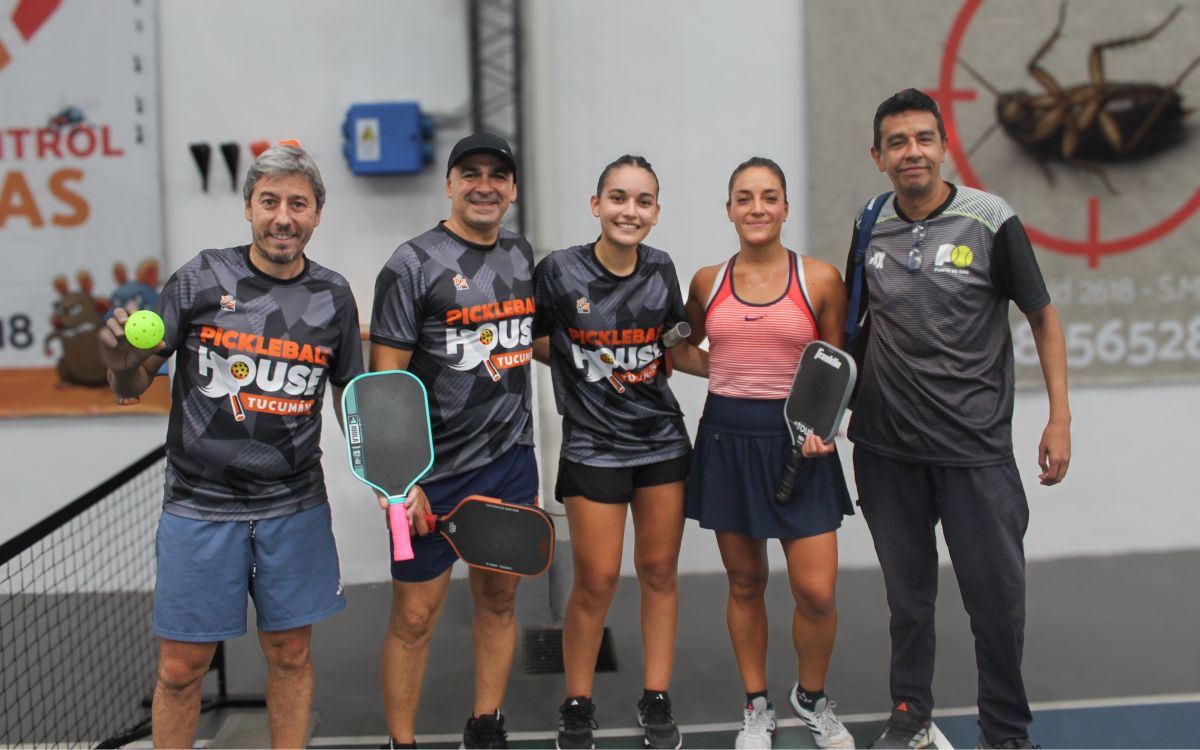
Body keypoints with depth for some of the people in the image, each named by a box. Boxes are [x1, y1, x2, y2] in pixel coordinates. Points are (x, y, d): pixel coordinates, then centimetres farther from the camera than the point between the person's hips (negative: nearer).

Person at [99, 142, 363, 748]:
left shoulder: (333, 295, 3)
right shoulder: (201, 279, -4)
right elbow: (133, 387, -1)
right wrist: (121, 362, -24)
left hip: (295, 508, 2)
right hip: (199, 504, -2)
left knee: (290, 654, 12)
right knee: (181, 668, 5)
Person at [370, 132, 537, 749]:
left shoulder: (522, 254, 10)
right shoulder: (412, 265, -9)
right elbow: (383, 380, -11)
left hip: (511, 460, 6)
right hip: (433, 472, -5)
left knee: (498, 600, 14)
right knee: (414, 616, 2)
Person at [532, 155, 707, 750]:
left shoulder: (661, 270, 1)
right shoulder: (560, 271, -10)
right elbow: (537, 345, 1)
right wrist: (586, 364, -10)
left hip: (662, 439, 4)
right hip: (593, 446, -3)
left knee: (660, 571, 10)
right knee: (597, 580, -1)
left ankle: (656, 702, 25)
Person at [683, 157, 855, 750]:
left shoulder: (821, 279, -2)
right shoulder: (707, 282, 4)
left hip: (797, 441, -2)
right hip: (726, 439, 2)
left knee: (816, 591, -5)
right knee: (744, 582, 10)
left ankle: (811, 698, 23)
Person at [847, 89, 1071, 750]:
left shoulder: (991, 222, -6)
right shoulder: (869, 228, 4)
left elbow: (1043, 318, 0)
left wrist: (1060, 417, -4)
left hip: (975, 446, -3)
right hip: (887, 445, 3)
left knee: (996, 594, 2)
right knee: (907, 591, 13)